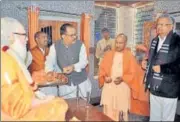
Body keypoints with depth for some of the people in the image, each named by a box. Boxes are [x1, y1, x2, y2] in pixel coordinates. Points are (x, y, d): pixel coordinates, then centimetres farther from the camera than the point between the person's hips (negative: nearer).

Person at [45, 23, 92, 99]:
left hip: (81, 80, 0)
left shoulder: (80, 45, -7)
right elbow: (50, 61, -7)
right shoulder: (55, 46, -4)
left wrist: (73, 67, -33)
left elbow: (84, 61, -13)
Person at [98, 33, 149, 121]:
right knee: (108, 112, 7)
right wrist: (105, 77, -10)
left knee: (123, 110, 10)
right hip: (109, 87, 2)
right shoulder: (108, 54, 4)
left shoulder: (129, 56, -3)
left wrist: (122, 79, -18)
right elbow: (102, 69, 8)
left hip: (123, 87, -2)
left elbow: (133, 73, -4)